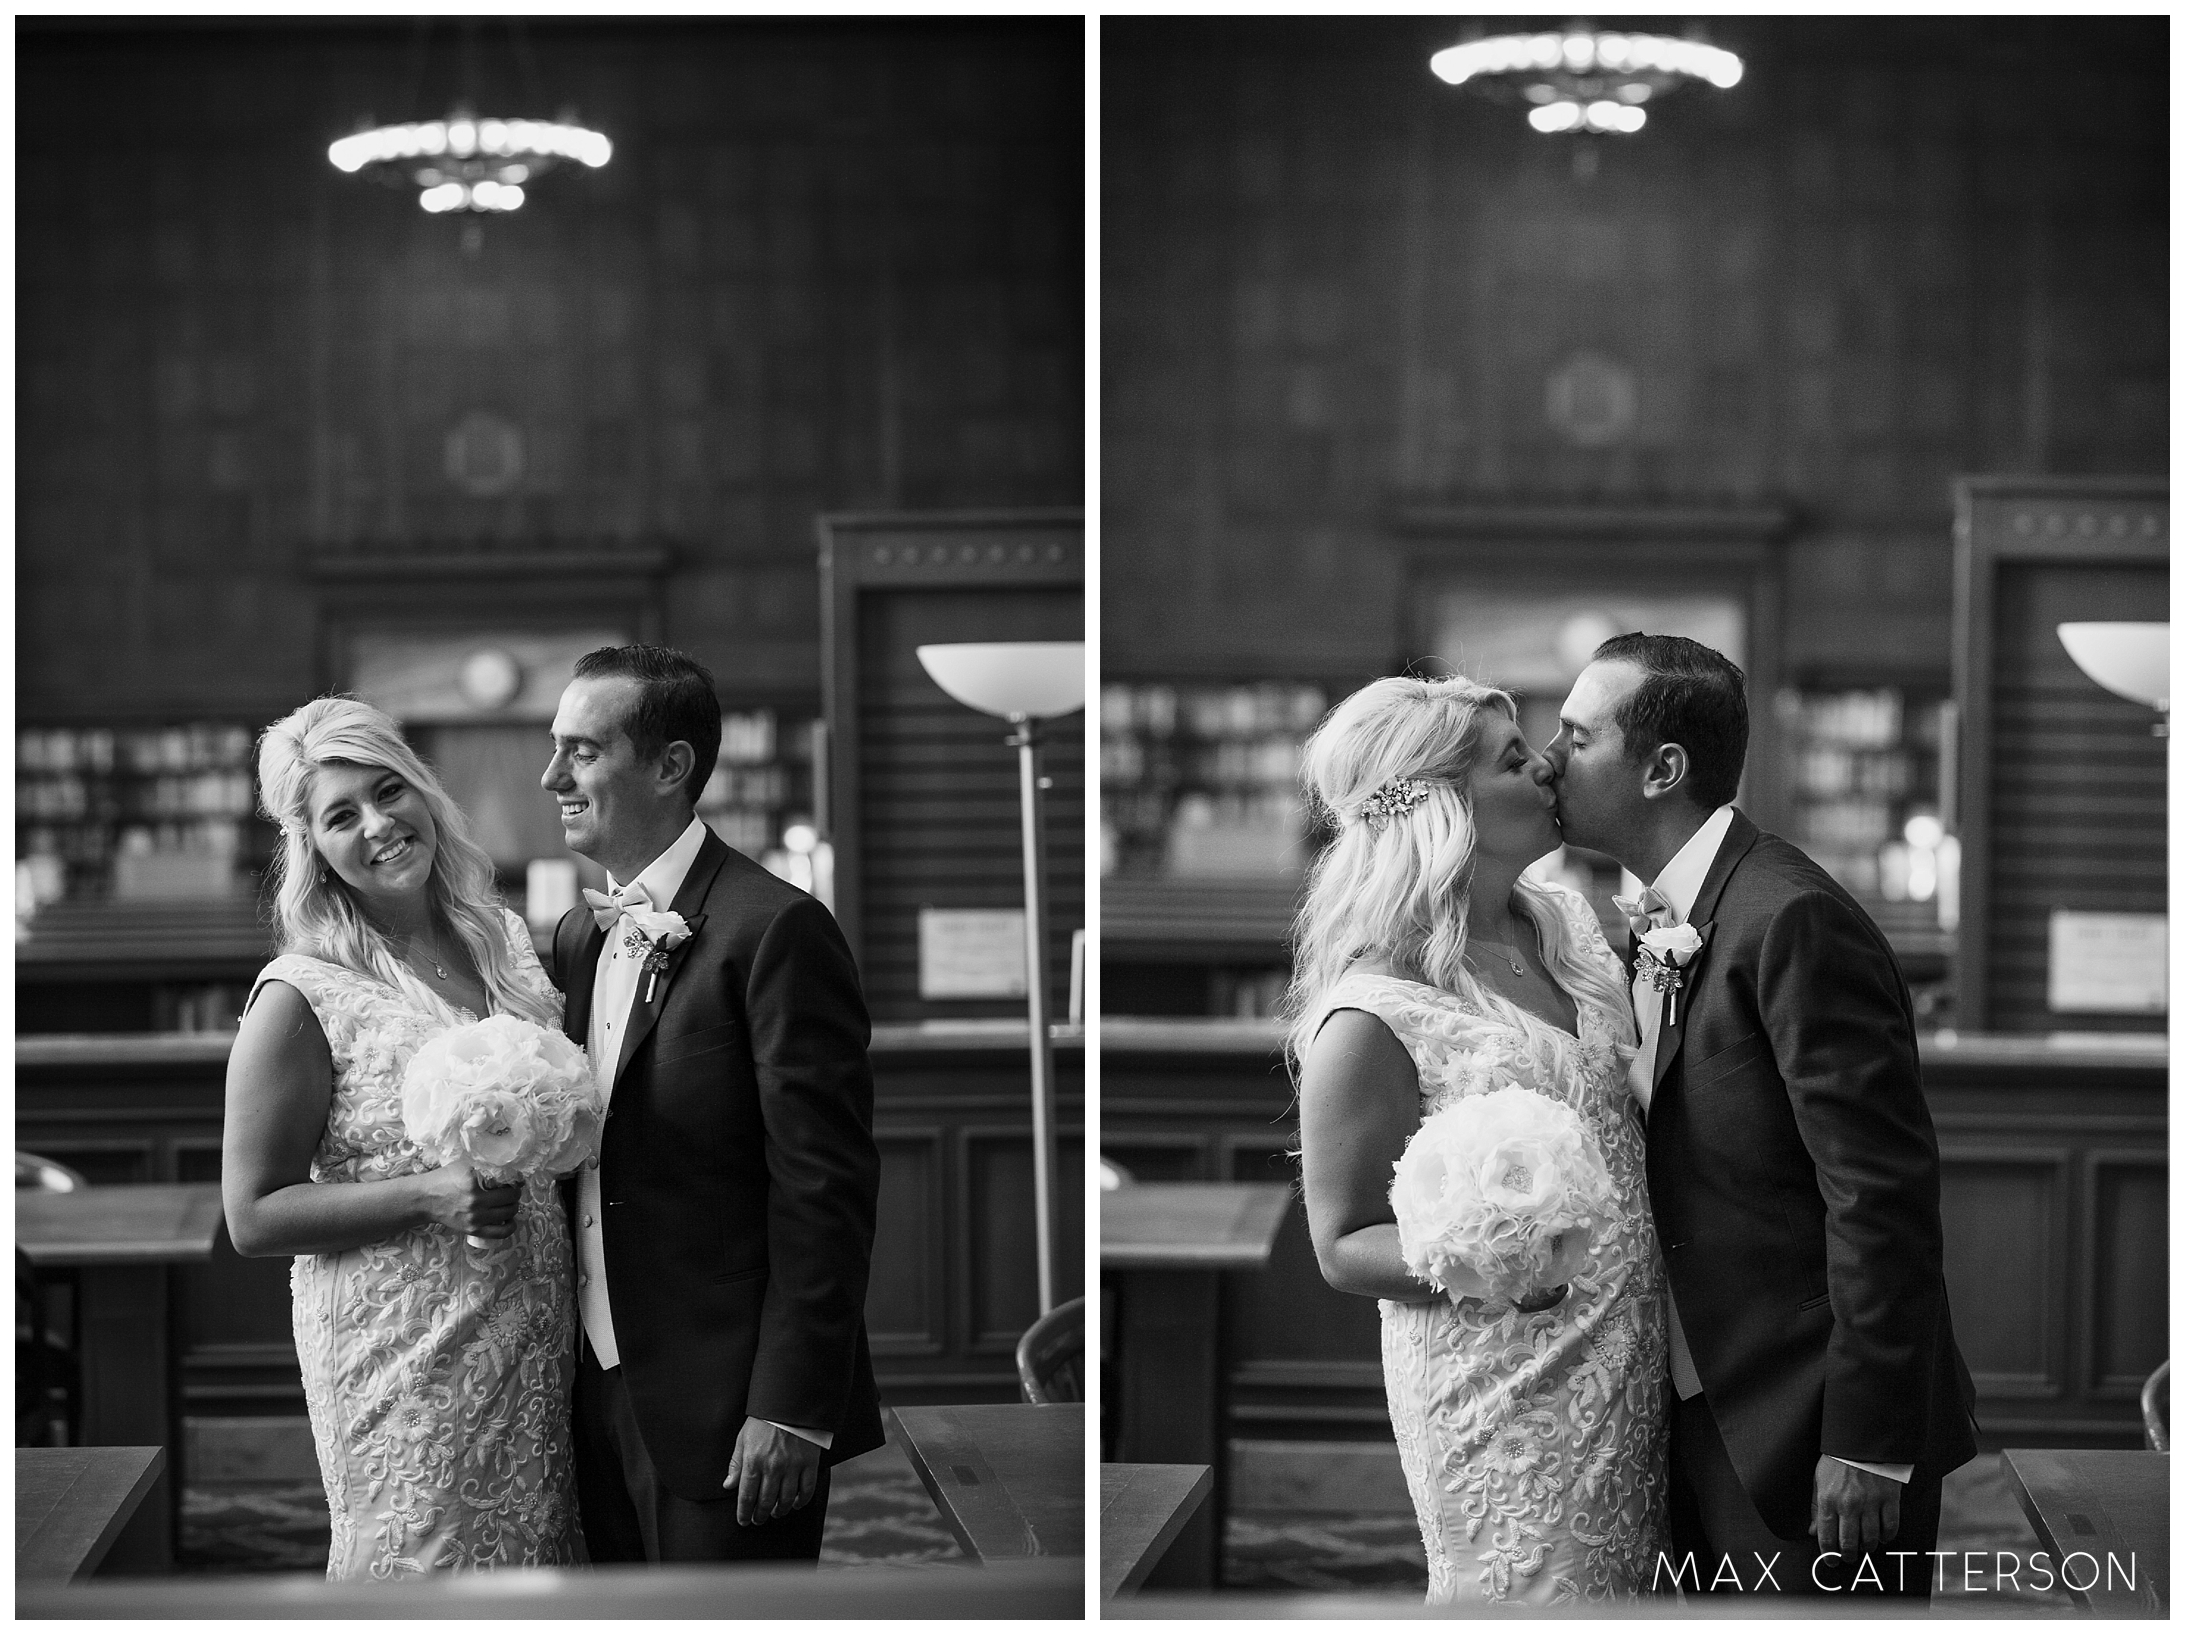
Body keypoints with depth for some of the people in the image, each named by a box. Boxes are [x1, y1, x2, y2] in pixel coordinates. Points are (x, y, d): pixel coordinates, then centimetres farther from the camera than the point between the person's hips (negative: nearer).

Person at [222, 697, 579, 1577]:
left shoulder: (503, 940, 7)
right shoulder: (301, 998, -11)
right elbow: (254, 1215, -10)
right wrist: (432, 1195, -20)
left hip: (537, 1337, 6)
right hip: (405, 1359, -6)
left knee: (530, 1562, 12)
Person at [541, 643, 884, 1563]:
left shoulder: (774, 932, -14)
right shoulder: (576, 936, 10)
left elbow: (825, 1190, -17)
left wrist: (793, 1410, -19)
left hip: (726, 1413, -7)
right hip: (600, 1386, 7)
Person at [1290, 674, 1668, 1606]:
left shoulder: (1569, 926, 4)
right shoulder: (1371, 1019, -19)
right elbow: (1343, 1247, -13)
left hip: (1629, 1362, 7)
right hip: (1508, 1400, -7)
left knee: (1624, 1585, 16)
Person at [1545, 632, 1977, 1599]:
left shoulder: (1793, 921, -19)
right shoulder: (1657, 924, 10)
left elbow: (1883, 1193, -21)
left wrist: (1866, 1444, -21)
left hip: (1811, 1435, -9)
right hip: (1706, 1417, 9)